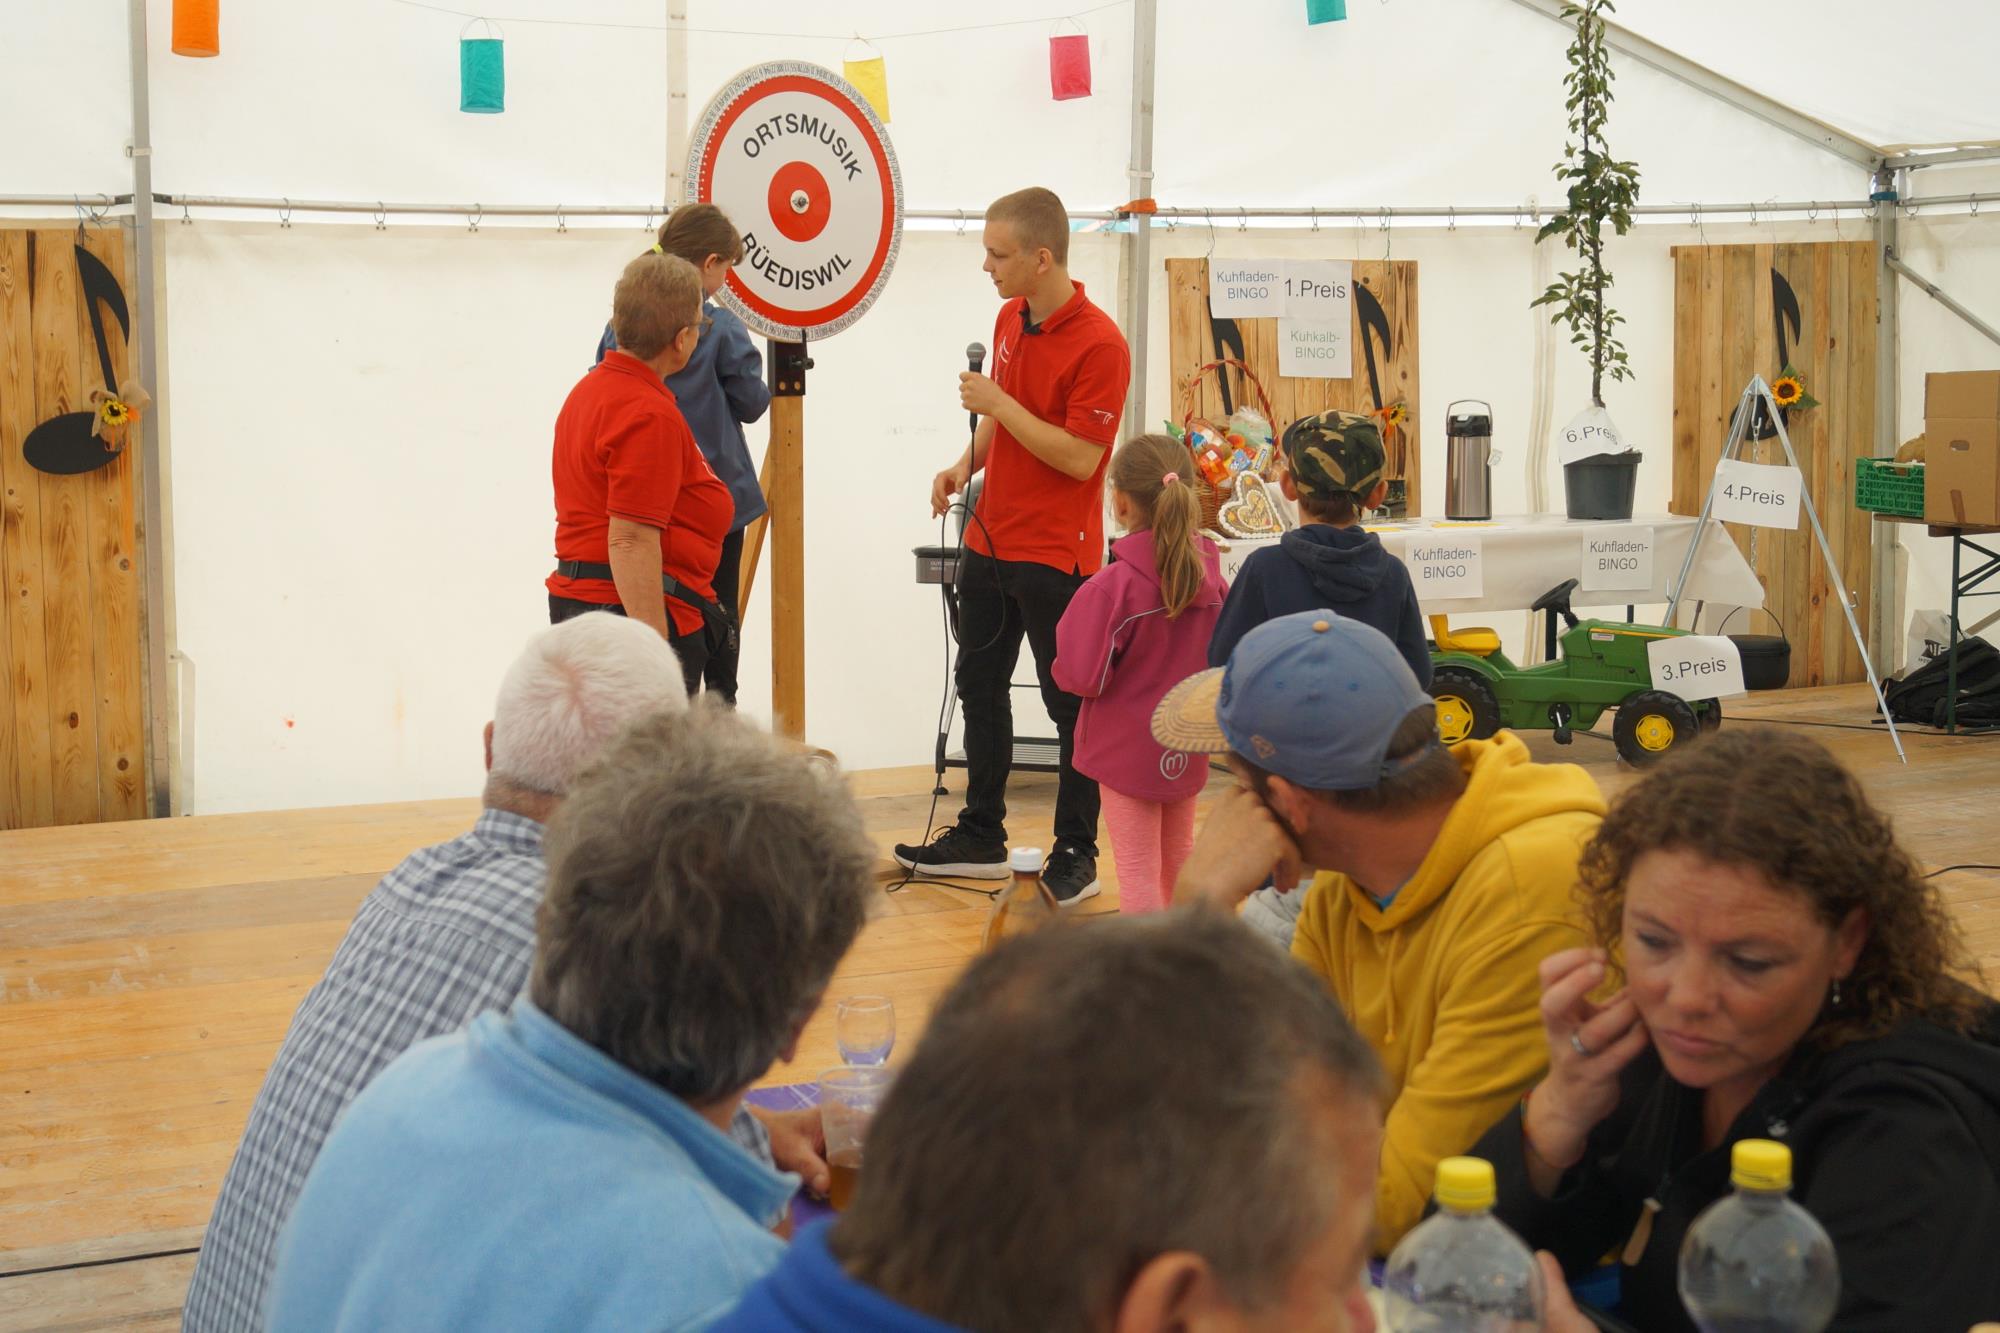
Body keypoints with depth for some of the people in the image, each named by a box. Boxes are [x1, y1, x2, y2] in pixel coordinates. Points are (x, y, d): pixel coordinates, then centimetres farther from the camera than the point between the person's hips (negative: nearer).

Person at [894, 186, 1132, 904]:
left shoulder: (1099, 343, -19)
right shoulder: (1009, 319, 8)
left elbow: (1079, 456, -22)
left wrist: (997, 402, -21)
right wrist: (967, 464, 6)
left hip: (1058, 555, -9)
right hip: (989, 541, 9)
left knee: (1071, 705, 1)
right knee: (979, 686, 15)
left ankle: (1077, 856, 11)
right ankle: (980, 837, 27)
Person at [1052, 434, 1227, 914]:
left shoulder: (1111, 587, -23)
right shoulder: (1210, 576, -5)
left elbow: (1084, 677, -21)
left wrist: (1070, 634, -3)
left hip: (1127, 750, -6)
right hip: (1187, 749, 6)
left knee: (1138, 870, 2)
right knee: (1179, 858, 24)